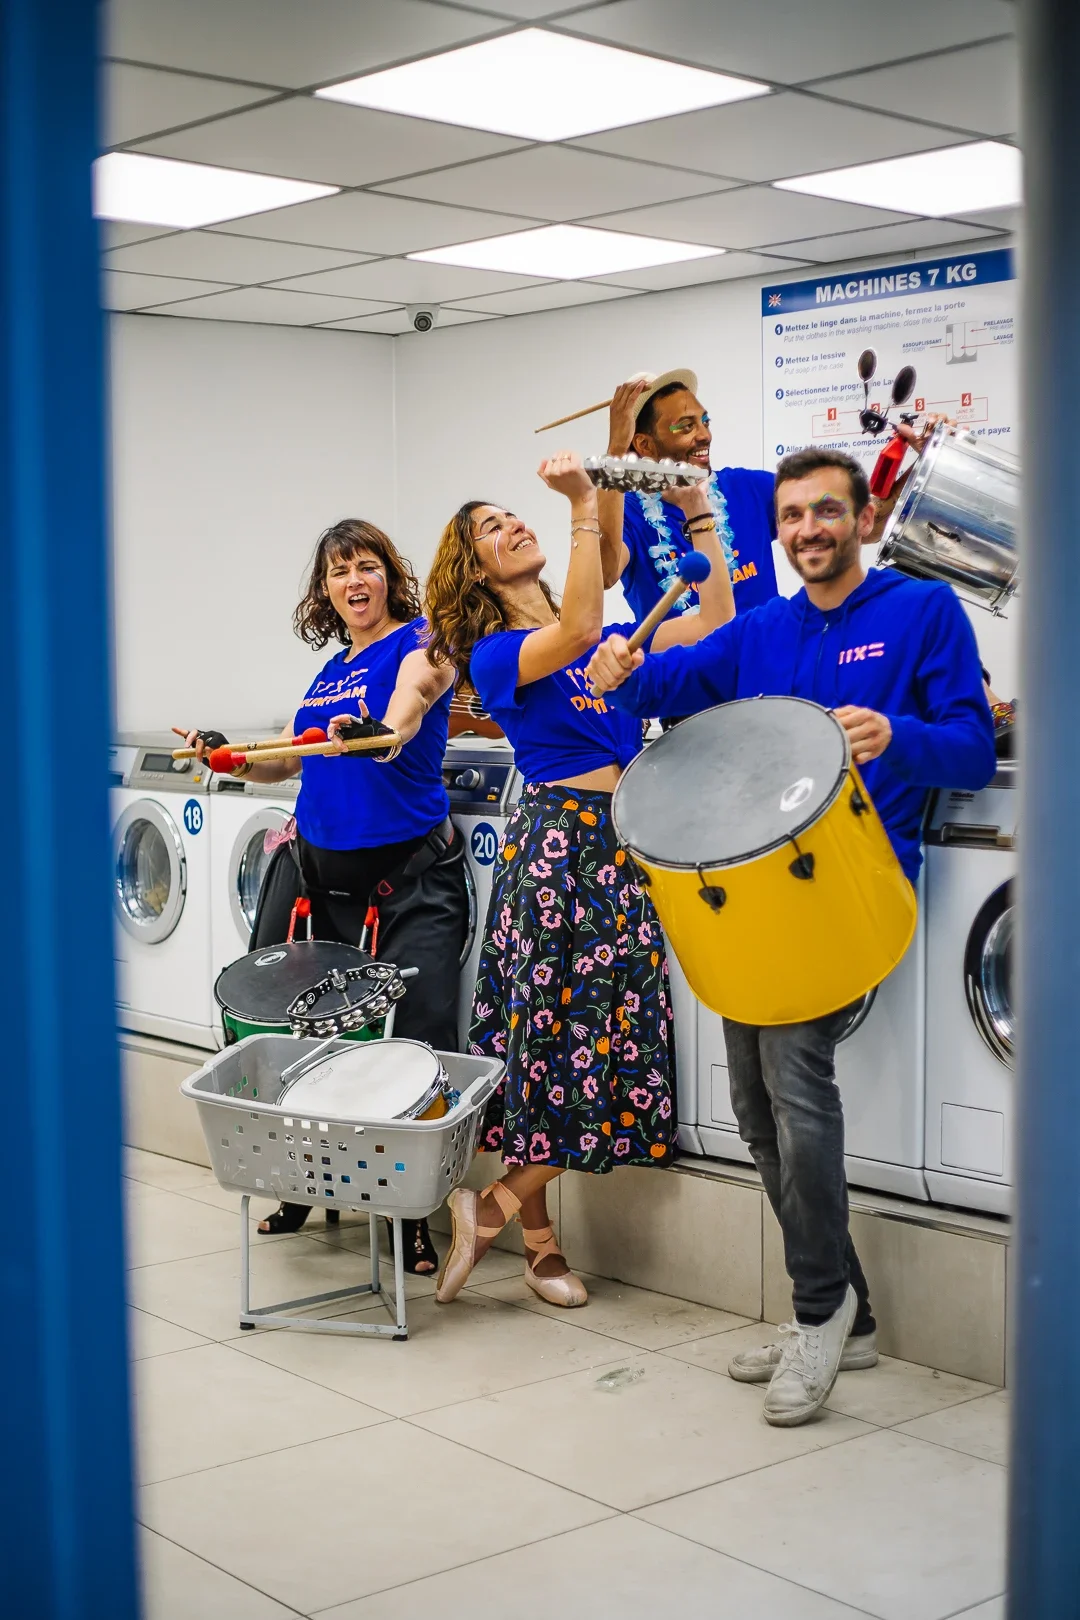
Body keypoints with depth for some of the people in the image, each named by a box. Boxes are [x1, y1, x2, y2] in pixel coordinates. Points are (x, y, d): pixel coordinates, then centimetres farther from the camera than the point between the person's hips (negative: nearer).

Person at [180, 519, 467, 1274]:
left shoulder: (420, 643, -3)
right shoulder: (332, 668, 17)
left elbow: (411, 699, -25)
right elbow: (287, 760, 23)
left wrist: (381, 732, -47)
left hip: (407, 874, -7)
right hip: (320, 871, 7)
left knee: (416, 1042, -11)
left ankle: (415, 1214, 0)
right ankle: (308, 1188, 22)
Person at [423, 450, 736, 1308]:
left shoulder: (606, 640, 18)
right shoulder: (496, 653, -3)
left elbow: (716, 621, 15)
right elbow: (575, 633, -24)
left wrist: (697, 511, 9)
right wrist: (584, 506, -24)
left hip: (622, 843, 7)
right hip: (558, 840, -7)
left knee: (608, 1042, 4)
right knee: (556, 1038, -5)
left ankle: (498, 1206, 13)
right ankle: (537, 1233, 9)